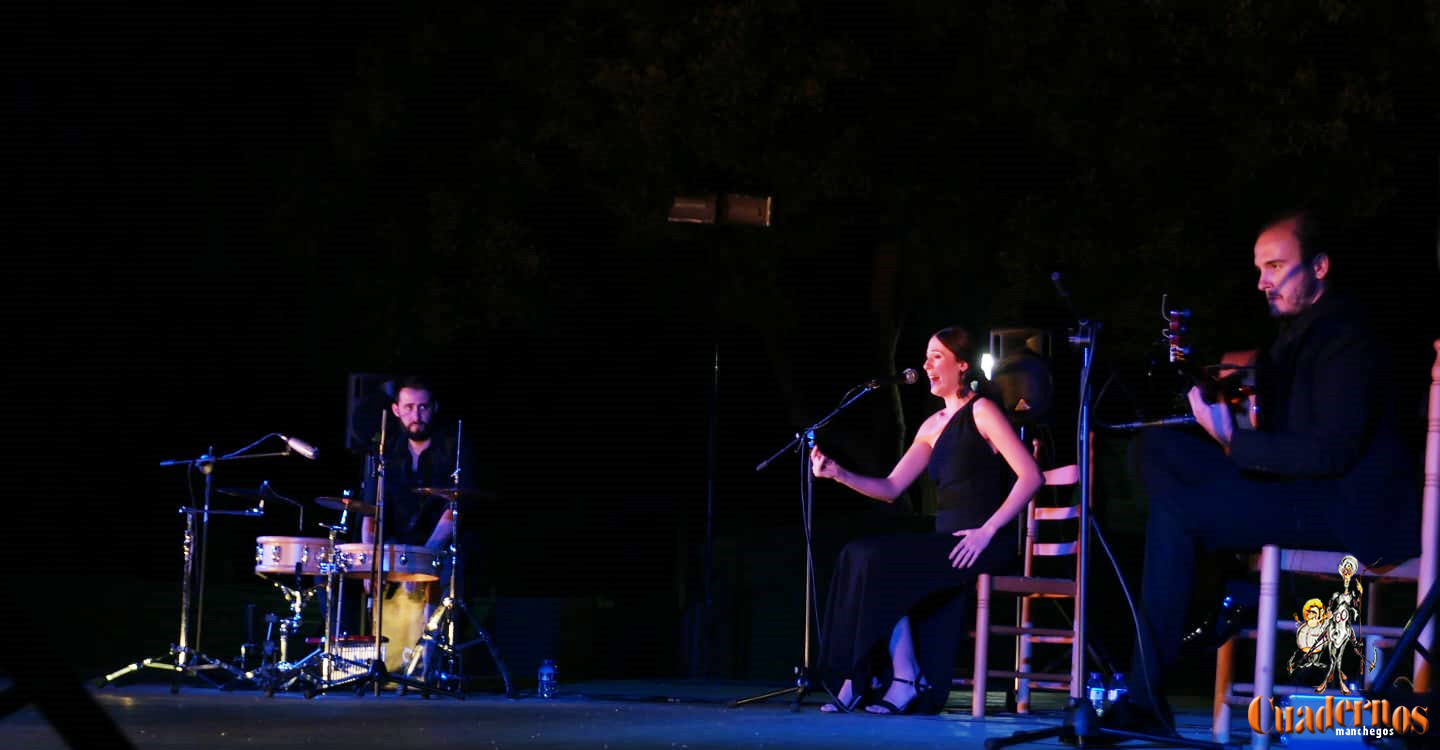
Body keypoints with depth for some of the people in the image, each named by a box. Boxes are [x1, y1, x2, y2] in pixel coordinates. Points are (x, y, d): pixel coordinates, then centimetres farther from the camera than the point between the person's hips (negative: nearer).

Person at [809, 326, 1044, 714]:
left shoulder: (981, 411, -5)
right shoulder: (933, 426, 19)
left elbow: (1031, 476, -13)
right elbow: (890, 488, 16)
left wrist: (987, 529, -19)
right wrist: (838, 474, 0)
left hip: (985, 546, -7)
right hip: (947, 542, 7)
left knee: (877, 560, -23)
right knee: (861, 556, -14)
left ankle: (905, 679, -18)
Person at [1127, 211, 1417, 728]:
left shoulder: (1345, 337, -14)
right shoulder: (1297, 330, 15)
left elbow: (1331, 453, -23)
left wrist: (1236, 441, -24)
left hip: (1345, 509, -10)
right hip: (1295, 487, 10)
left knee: (1173, 511, -23)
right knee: (1159, 446, 6)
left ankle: (1145, 699, -23)